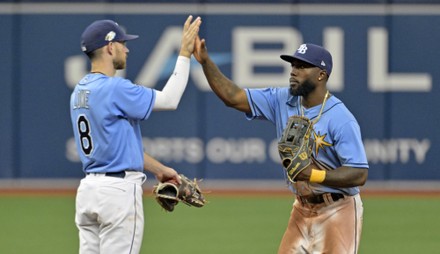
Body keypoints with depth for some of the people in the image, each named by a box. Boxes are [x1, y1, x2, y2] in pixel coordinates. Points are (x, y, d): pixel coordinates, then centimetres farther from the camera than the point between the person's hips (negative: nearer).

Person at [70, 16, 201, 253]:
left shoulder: (80, 91, 14)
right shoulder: (114, 89, -16)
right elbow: (168, 99, -13)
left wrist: (158, 169, 22)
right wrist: (184, 53, -6)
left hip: (88, 188, 9)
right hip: (119, 189, -9)